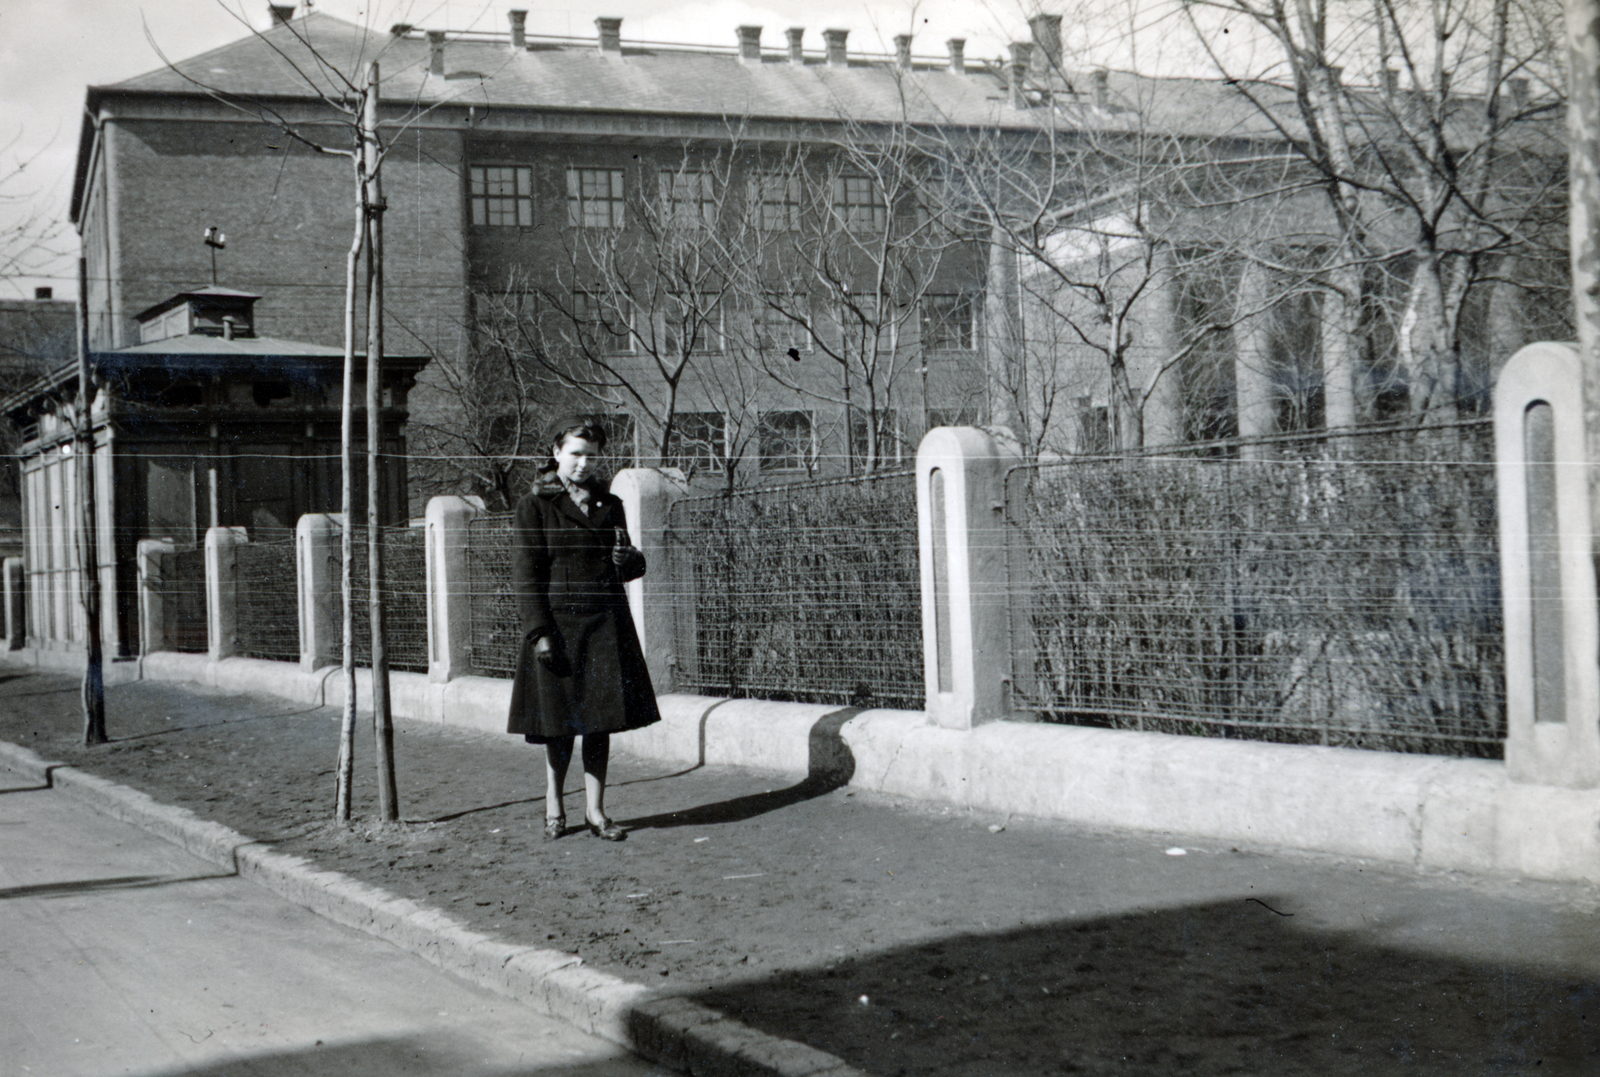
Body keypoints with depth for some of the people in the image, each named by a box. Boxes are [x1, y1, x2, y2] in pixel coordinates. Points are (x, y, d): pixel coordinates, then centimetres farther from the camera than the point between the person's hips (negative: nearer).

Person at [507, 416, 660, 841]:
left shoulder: (609, 505, 12)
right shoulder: (534, 507, -1)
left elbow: (628, 565, 18)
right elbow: (526, 576, -5)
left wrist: (630, 560, -7)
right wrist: (539, 633, -13)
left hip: (606, 626, 4)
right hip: (558, 625, -4)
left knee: (599, 719, 5)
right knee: (559, 722, 2)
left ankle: (595, 810, 12)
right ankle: (553, 807, 18)